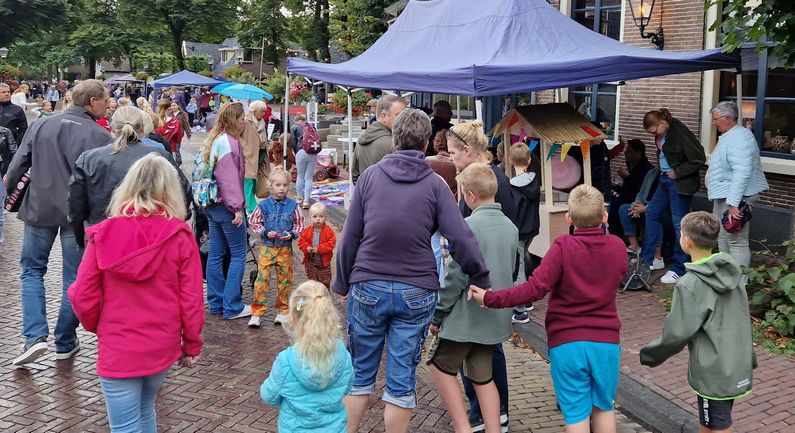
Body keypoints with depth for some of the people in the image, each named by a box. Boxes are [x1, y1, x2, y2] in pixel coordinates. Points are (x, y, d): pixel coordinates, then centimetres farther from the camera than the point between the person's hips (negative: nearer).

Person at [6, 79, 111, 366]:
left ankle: (35, 336, 2)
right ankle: (65, 344, 18)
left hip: (39, 210, 3)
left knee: (32, 271, 16)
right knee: (75, 279, 10)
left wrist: (10, 192, 16)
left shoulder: (42, 125, 1)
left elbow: (17, 166, 1)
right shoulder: (100, 136, -11)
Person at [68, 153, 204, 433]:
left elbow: (83, 298, -6)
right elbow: (191, 300, -8)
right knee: (145, 409, 25)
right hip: (162, 346, 2)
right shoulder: (180, 237, -11)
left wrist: (97, 327, 15)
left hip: (117, 349, -2)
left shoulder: (104, 235, -10)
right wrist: (192, 345, 7)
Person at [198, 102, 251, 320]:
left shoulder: (213, 140, 13)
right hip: (226, 205, -10)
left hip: (212, 205, 10)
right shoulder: (229, 142, -16)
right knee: (238, 254, -2)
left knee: (215, 253, 12)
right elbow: (230, 178, -21)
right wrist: (238, 207, -20)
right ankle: (232, 307, 0)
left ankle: (215, 303, 19)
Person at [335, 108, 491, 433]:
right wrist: (482, 280, 2)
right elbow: (461, 239, -8)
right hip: (416, 293, -1)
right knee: (402, 381, 8)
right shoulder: (435, 184, -1)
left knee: (360, 374, 14)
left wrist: (342, 283, 11)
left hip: (368, 287, 1)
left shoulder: (370, 176, 1)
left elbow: (350, 237, 2)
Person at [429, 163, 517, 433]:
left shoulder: (469, 225, -18)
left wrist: (437, 315, -8)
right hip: (496, 317, 7)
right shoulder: (510, 226, 5)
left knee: (441, 367, 10)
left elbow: (456, 277, -17)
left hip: (468, 317, -7)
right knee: (483, 377, 15)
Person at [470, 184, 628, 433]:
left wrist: (490, 299, -18)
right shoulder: (618, 247, 0)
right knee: (603, 407, 19)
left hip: (567, 342, -3)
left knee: (576, 413, 5)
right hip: (607, 341, 4)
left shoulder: (563, 247, -13)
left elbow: (536, 288, -22)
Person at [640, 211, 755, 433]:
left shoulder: (689, 285, -21)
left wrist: (650, 355, -1)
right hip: (738, 367, 7)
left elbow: (677, 333, -17)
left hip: (713, 373, -7)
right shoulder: (732, 271, 2)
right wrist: (749, 357, 23)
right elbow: (743, 319, 12)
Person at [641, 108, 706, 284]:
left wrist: (677, 172, -16)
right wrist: (662, 170, 9)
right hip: (665, 179, 10)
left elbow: (699, 159, -20)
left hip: (680, 183, -10)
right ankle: (647, 260, 22)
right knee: (651, 214, 12)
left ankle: (678, 269, 5)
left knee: (679, 224, -3)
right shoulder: (661, 134, 5)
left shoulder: (680, 133, -21)